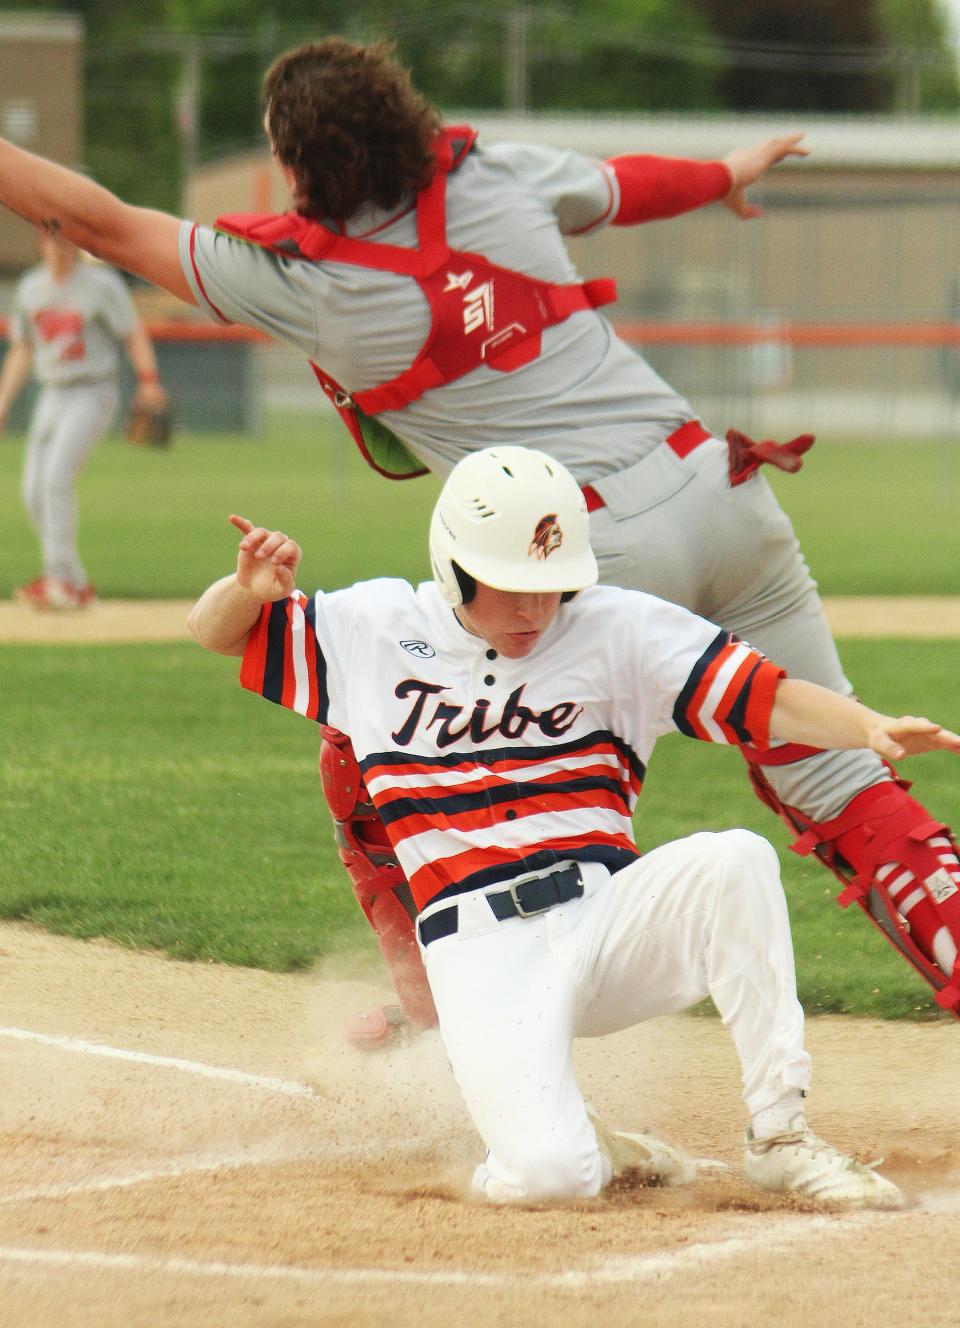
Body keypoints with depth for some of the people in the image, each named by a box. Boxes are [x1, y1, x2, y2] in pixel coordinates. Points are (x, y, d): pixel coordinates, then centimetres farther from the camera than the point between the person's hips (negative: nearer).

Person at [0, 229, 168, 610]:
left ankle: (59, 576, -25)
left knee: (57, 477, -23)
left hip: (92, 396, -7)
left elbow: (135, 335, -10)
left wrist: (148, 382, -26)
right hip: (51, 398, 7)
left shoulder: (101, 284, -7)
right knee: (35, 494, 1)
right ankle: (76, 586, 9)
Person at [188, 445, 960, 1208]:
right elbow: (215, 630, 15)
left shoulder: (615, 628, 4)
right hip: (485, 955, -1)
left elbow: (760, 695, -5)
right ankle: (585, 1146, 13)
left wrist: (870, 730, -24)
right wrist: (252, 587, -10)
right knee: (548, 1176, -27)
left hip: (607, 918, 2)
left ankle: (779, 1137, -19)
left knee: (736, 862, -32)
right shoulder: (377, 631, 7)